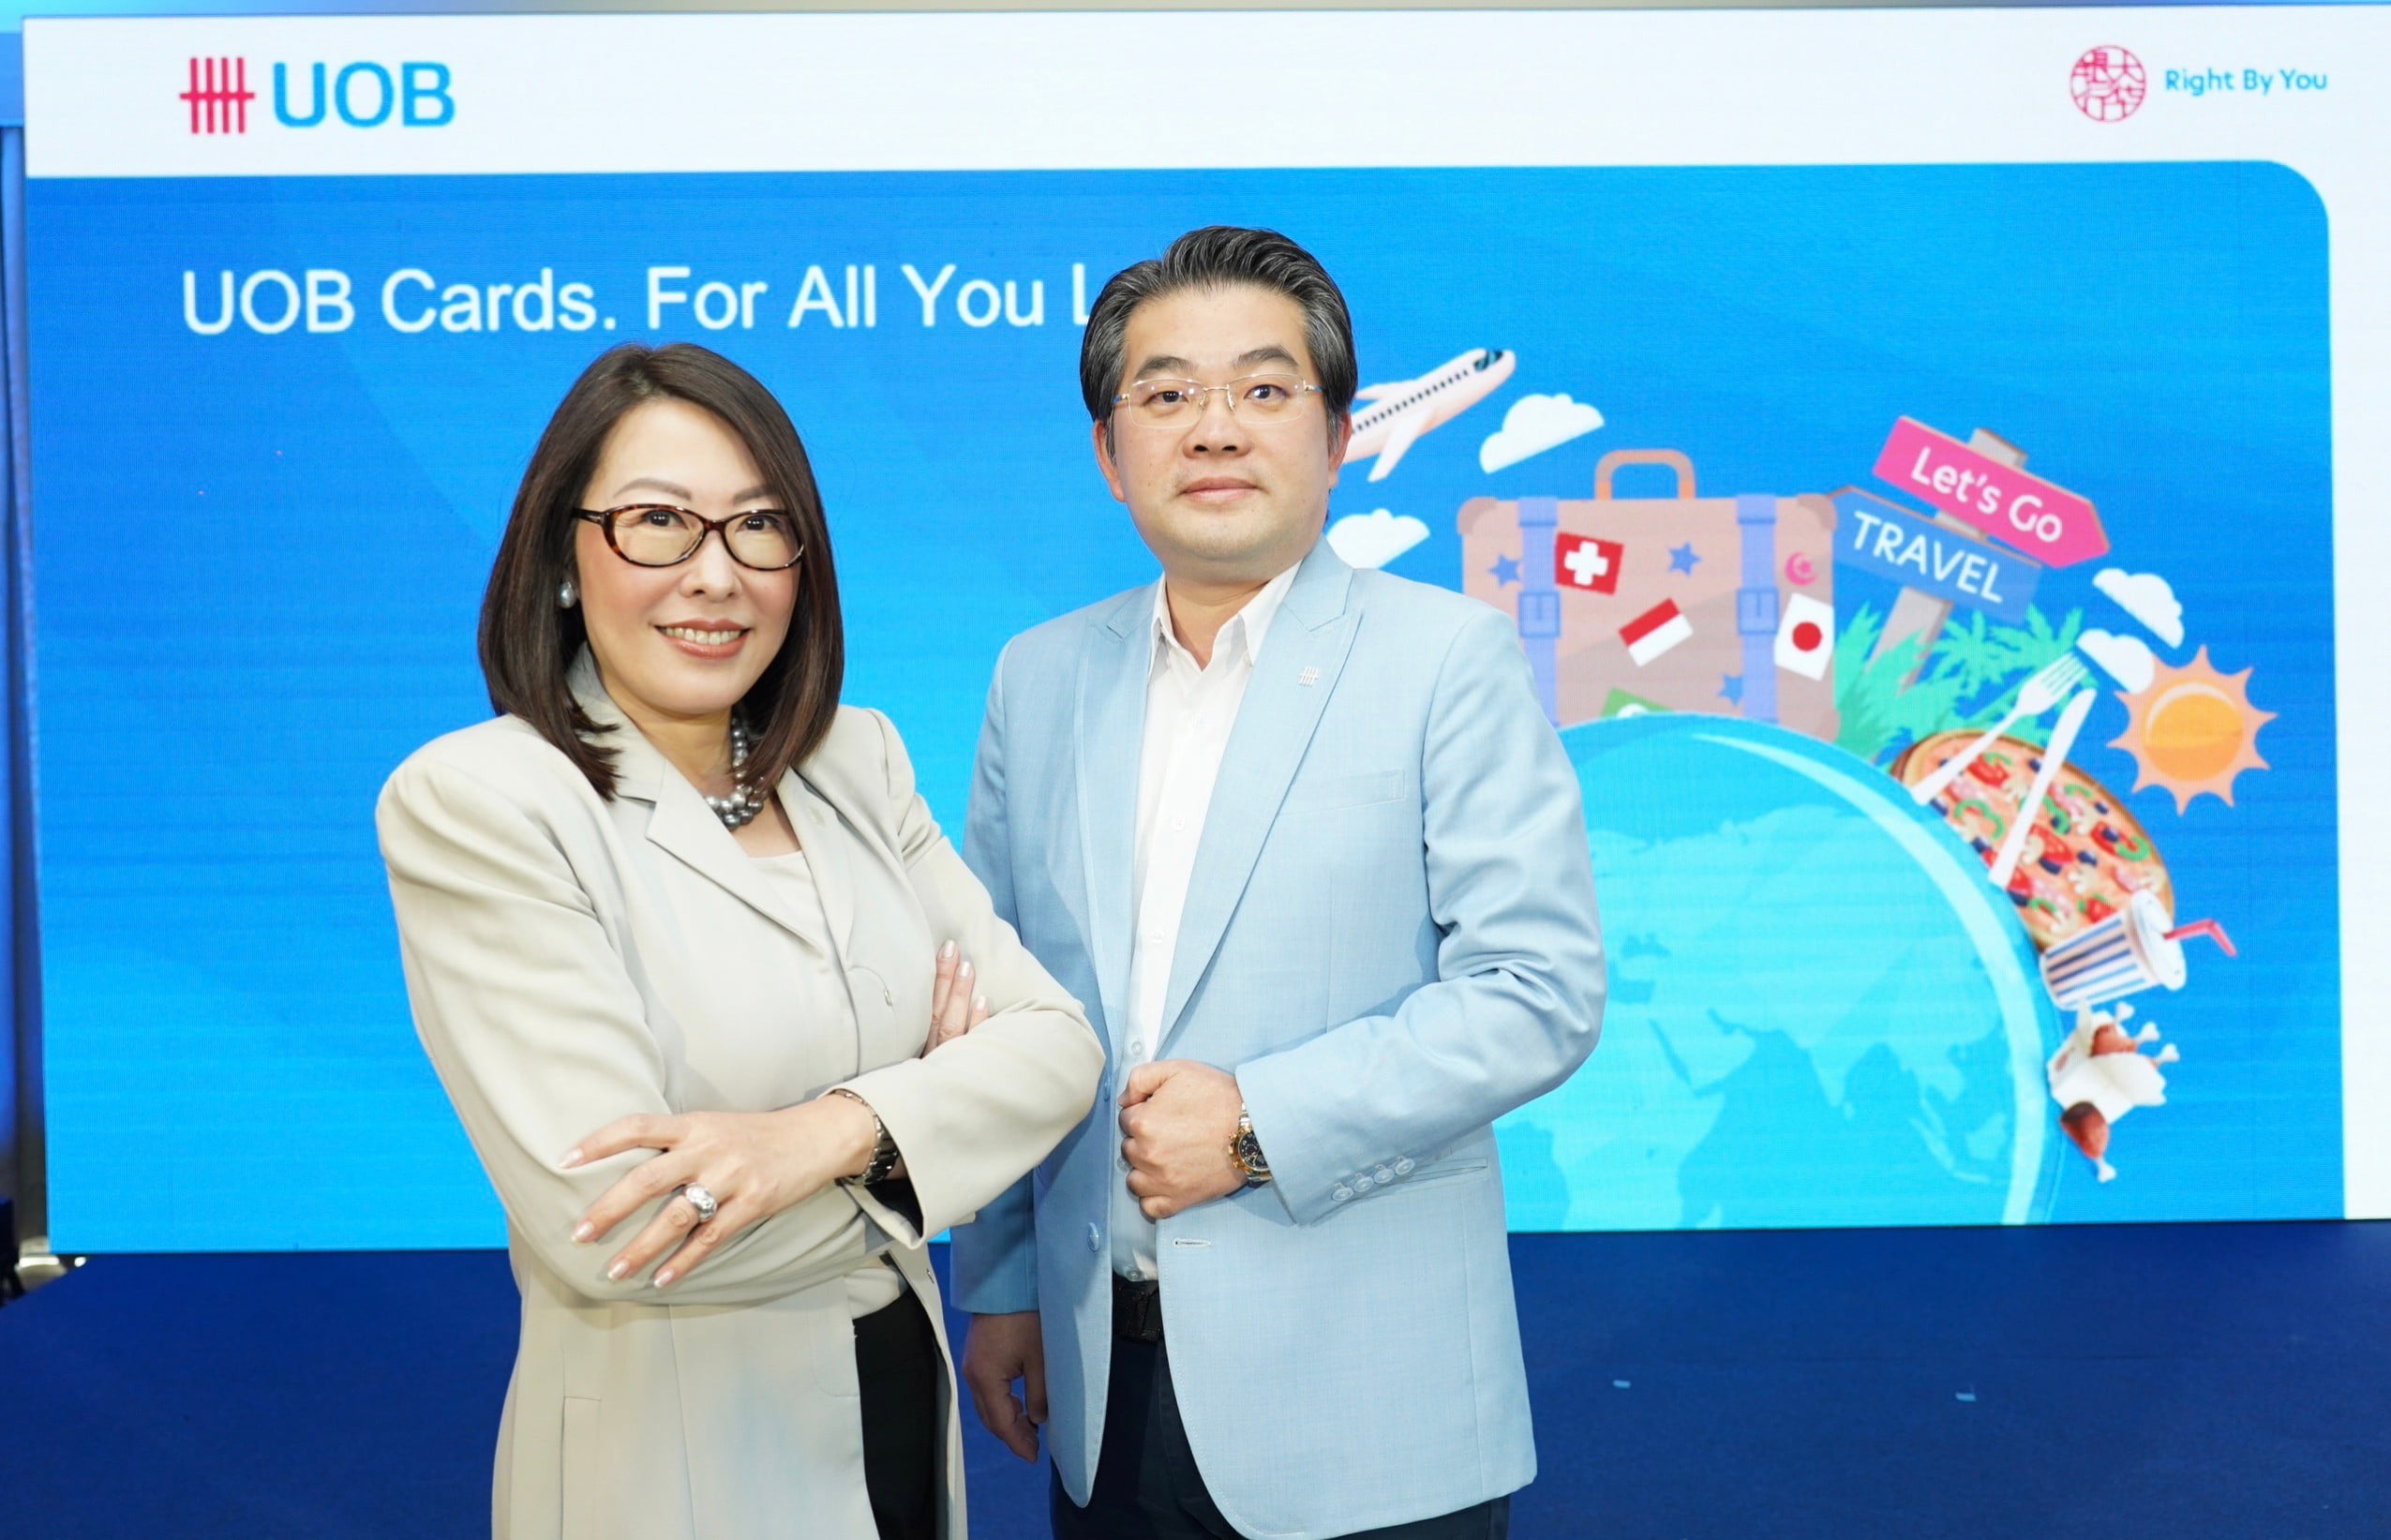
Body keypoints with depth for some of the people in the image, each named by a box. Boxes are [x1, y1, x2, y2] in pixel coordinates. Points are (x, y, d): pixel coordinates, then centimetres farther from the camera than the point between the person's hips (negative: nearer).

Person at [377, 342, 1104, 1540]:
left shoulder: (857, 760, 2)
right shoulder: (471, 801, -16)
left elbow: (1054, 1039, -5)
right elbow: (611, 1229, -23)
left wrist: (836, 1130, -24)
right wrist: (930, 1097, -10)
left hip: (909, 1414, 5)